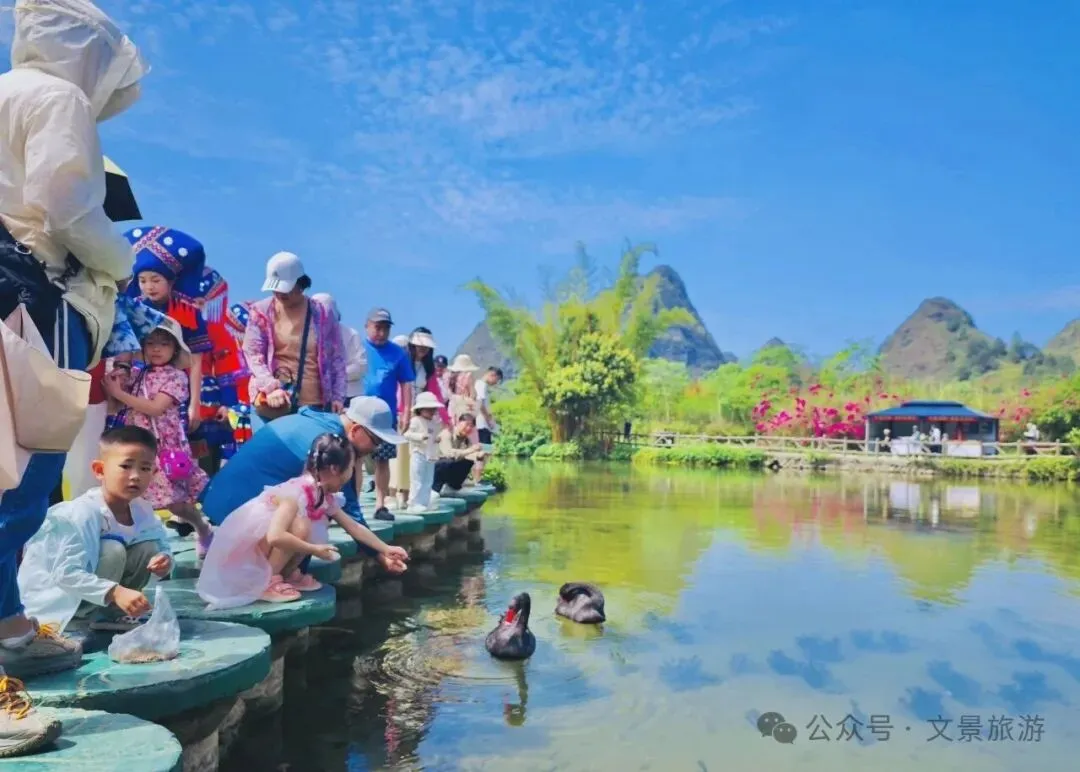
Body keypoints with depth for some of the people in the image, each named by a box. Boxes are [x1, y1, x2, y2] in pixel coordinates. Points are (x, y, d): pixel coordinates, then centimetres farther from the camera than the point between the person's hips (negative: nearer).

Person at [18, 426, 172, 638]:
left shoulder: (143, 510, -9)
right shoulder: (82, 513, -31)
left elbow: (162, 547, 1)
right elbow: (66, 574, -37)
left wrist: (164, 560, -25)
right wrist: (115, 592, -46)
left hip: (93, 593, 7)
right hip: (54, 594, -7)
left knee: (150, 548, -12)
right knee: (113, 551, -29)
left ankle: (113, 612, 1)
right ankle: (85, 617, -11)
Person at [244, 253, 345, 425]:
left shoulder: (323, 314, 5)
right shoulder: (260, 312, 4)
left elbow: (337, 358, 8)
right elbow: (252, 353, -2)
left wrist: (338, 397, -1)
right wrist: (270, 386, -18)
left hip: (315, 403, 1)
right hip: (272, 403, -1)